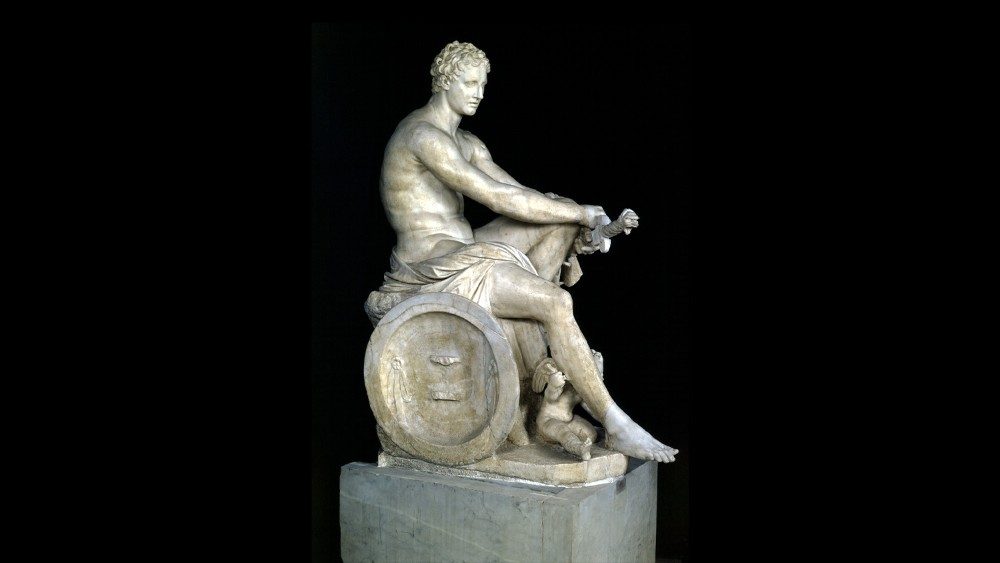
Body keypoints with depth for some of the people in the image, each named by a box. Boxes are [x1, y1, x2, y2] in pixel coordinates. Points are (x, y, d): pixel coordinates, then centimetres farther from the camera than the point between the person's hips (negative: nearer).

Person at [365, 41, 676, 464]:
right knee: (557, 303, -23)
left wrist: (576, 219, -8)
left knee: (564, 217, 2)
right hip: (430, 269, -10)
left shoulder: (466, 143, 16)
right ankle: (615, 426, -14)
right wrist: (580, 214, -15)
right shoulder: (423, 135, -16)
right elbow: (499, 199, -22)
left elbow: (519, 192, 10)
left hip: (460, 255, 10)